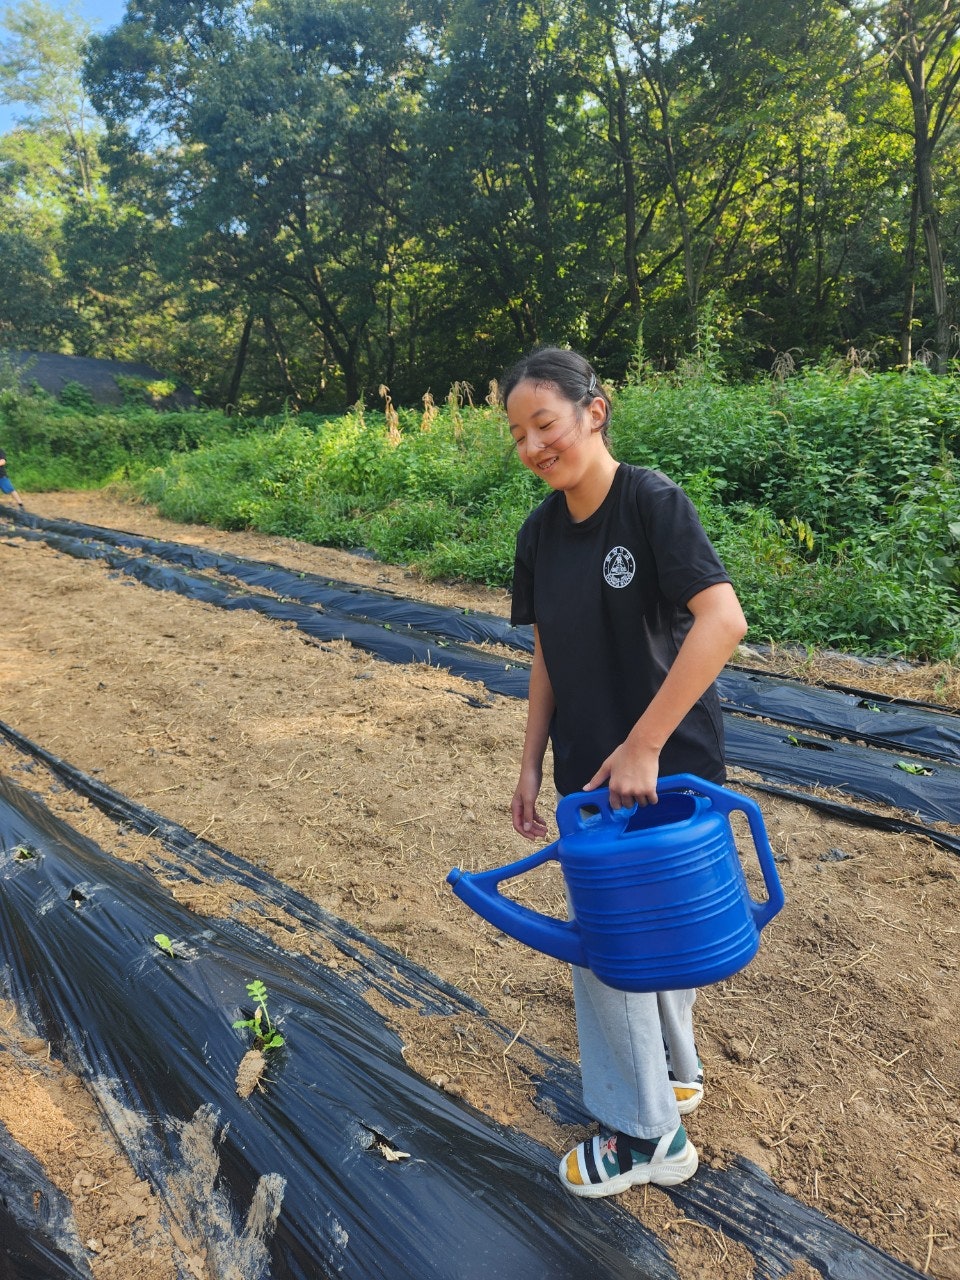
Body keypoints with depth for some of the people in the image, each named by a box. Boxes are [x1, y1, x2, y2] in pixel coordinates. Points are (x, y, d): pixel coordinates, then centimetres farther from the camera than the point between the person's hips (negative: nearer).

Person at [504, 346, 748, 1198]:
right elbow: (548, 657, 8)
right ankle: (675, 1074, 44)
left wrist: (642, 745, -29)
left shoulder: (653, 502, -17)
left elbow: (724, 621, -28)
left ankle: (647, 1131, 29)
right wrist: (532, 765, 4)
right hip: (591, 768, 6)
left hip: (668, 765, -6)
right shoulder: (541, 534, 3)